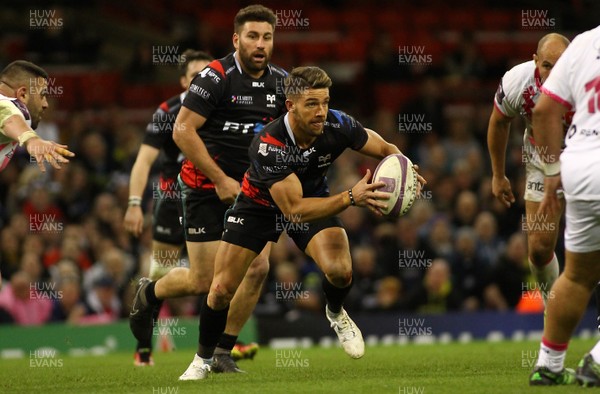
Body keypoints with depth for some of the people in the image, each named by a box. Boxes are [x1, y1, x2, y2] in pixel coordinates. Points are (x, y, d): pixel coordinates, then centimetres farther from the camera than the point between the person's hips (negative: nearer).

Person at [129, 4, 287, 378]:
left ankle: (223, 352, 4)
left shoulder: (281, 82, 3)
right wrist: (221, 180, -19)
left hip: (252, 189, 5)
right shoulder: (216, 77, -15)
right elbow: (183, 130, -18)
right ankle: (149, 292, 29)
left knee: (258, 267, -10)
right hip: (207, 188, -5)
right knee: (204, 281, -4)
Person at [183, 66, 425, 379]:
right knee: (221, 291, -5)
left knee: (340, 271, -24)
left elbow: (386, 150, -11)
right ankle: (203, 360, 21)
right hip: (261, 204, -2)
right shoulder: (267, 144, -38)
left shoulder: (336, 125, -27)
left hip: (314, 197, 2)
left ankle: (335, 313, 12)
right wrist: (351, 197, -51)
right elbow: (295, 209, -41)